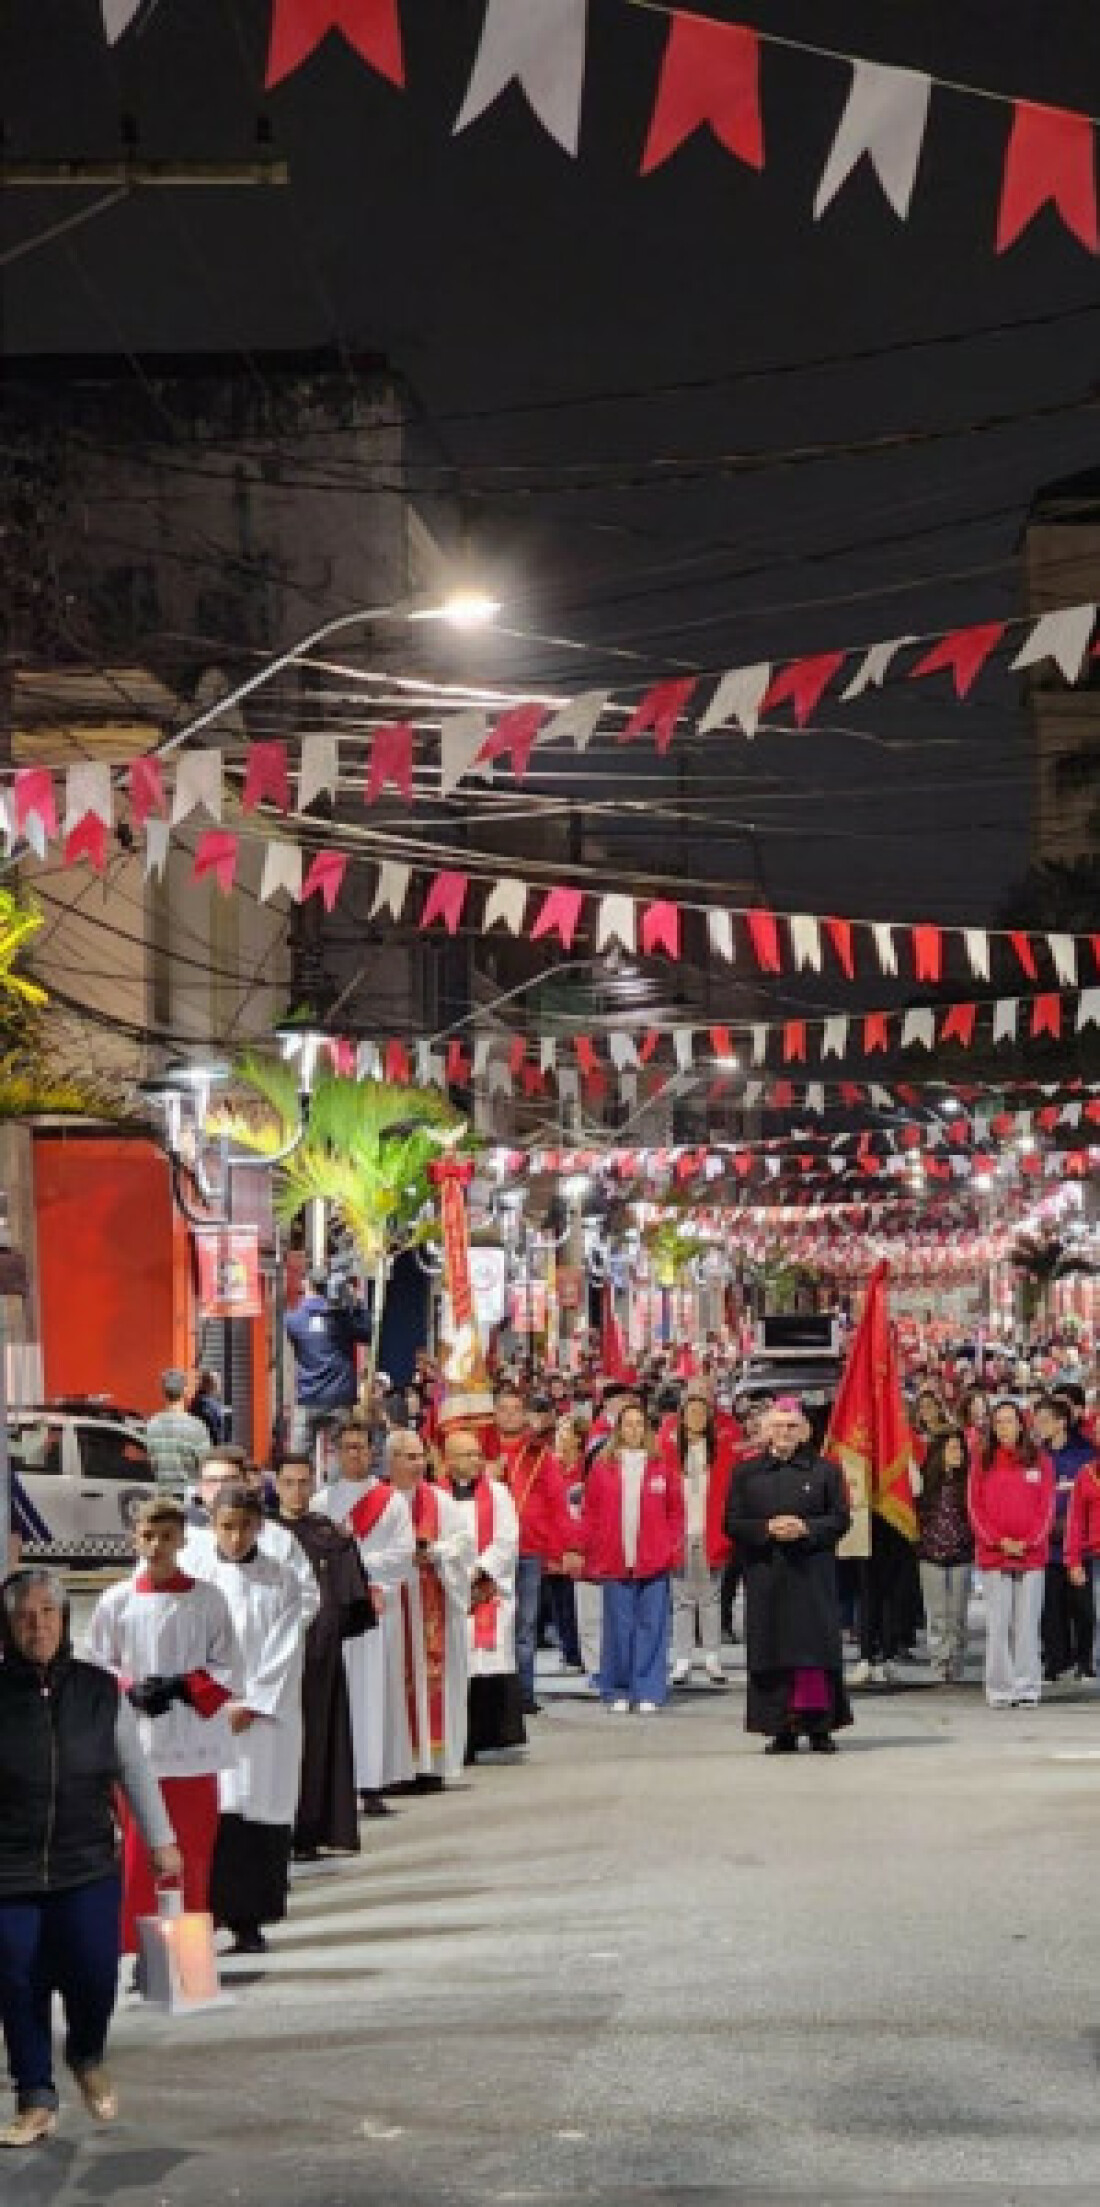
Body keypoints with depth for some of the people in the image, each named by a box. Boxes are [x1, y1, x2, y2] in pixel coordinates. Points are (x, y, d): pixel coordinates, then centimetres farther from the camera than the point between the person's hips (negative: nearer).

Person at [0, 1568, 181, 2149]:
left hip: (88, 1866, 1)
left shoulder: (99, 1690, 2)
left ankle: (88, 2058, 25)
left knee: (94, 1974, -6)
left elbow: (134, 1769, 11)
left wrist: (160, 1840, 13)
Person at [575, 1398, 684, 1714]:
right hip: (614, 1562, 0)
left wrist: (675, 1550, 0)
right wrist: (581, 1549, 1)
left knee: (652, 1626, 0)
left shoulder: (662, 1466, 6)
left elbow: (676, 1512, 7)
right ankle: (618, 1691, 10)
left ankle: (648, 1692, 5)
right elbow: (590, 1513, 6)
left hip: (654, 1561, 0)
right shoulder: (602, 1467, 6)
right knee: (618, 1627, 3)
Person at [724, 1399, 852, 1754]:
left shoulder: (824, 1471, 7)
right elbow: (732, 1523, 5)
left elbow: (840, 1519, 4)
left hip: (812, 1574, -1)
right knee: (772, 1655, -2)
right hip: (764, 1575, 1)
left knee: (814, 1647, -7)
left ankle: (819, 1725, -2)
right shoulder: (746, 1473, 10)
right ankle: (783, 1731, 1)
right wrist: (767, 1529, -12)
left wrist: (806, 1528, -12)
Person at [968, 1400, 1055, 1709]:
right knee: (998, 1624, -2)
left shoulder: (1040, 1462, 7)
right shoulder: (981, 1461, 6)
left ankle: (1027, 1688, 5)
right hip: (993, 1555, 0)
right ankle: (1000, 1688, 1)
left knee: (1027, 1624, 1)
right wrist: (1000, 1541, -8)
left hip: (1032, 1553, 0)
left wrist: (1027, 1542, -7)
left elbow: (1047, 1508, 4)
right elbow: (976, 1507, 3)